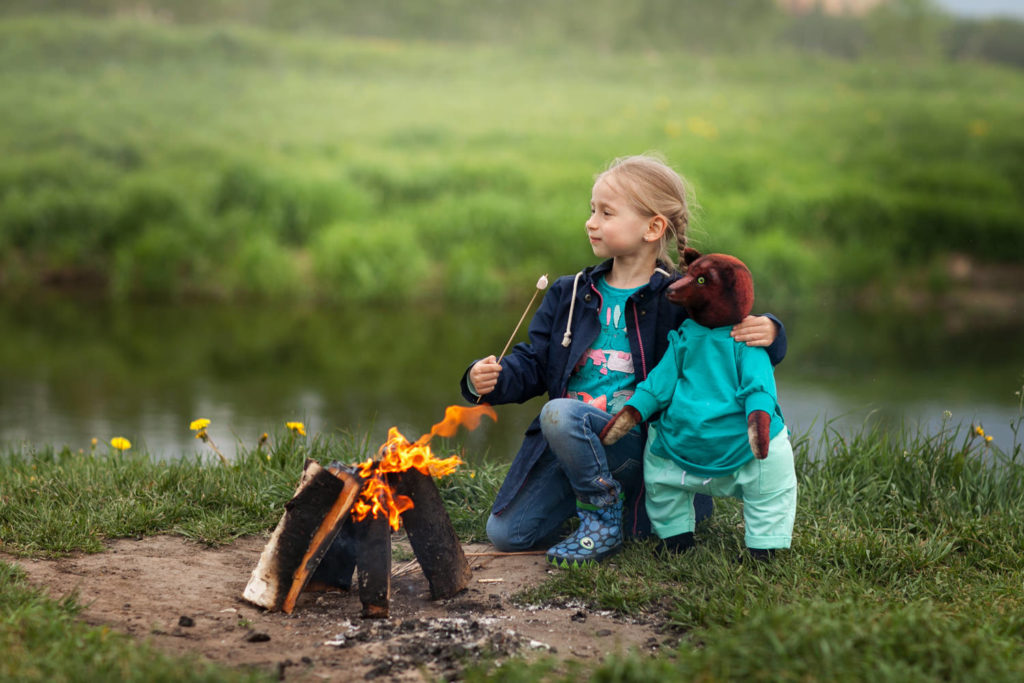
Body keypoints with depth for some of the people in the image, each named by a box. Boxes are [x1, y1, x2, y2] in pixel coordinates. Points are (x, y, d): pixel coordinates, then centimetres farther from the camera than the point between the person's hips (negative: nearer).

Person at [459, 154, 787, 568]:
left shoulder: (678, 301, -3)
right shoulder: (569, 295, 12)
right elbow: (532, 364, 11)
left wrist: (767, 333, -26)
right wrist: (492, 381, -9)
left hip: (631, 437, -5)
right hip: (569, 441, 5)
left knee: (560, 415, -34)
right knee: (505, 533, -4)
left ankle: (605, 518, -12)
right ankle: (594, 495, 20)